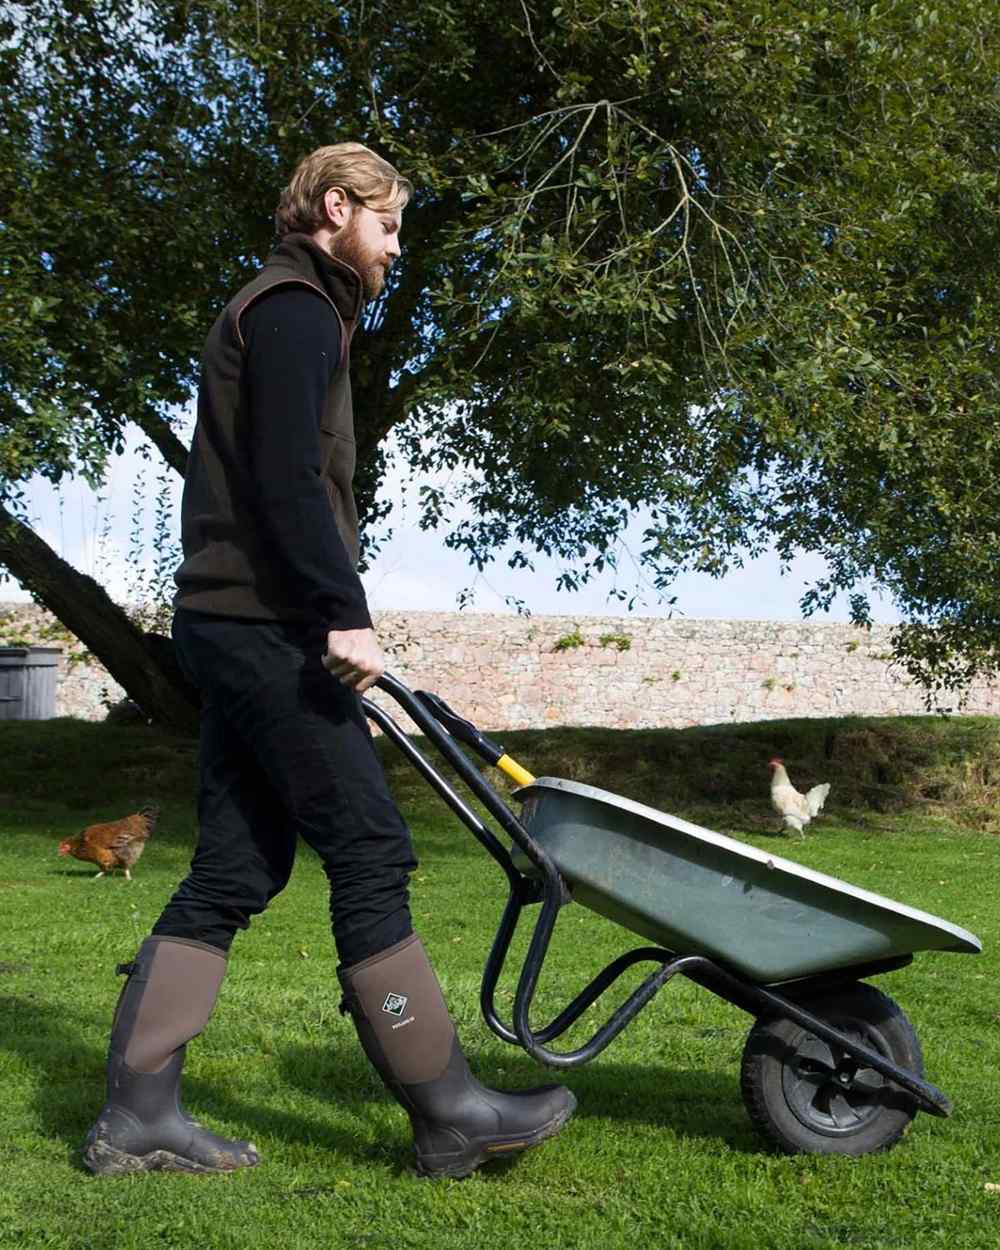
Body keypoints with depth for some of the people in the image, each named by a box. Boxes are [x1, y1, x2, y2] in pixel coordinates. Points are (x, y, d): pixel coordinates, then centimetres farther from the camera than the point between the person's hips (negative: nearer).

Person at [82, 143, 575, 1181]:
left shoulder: (277, 310, 27)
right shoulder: (294, 307, -5)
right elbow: (286, 479, -19)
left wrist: (326, 619, 21)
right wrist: (343, 613, -22)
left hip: (238, 628, 10)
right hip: (265, 627, -10)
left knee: (235, 870, 8)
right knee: (369, 854, -8)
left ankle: (136, 1116, 9)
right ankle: (448, 1114, -2)